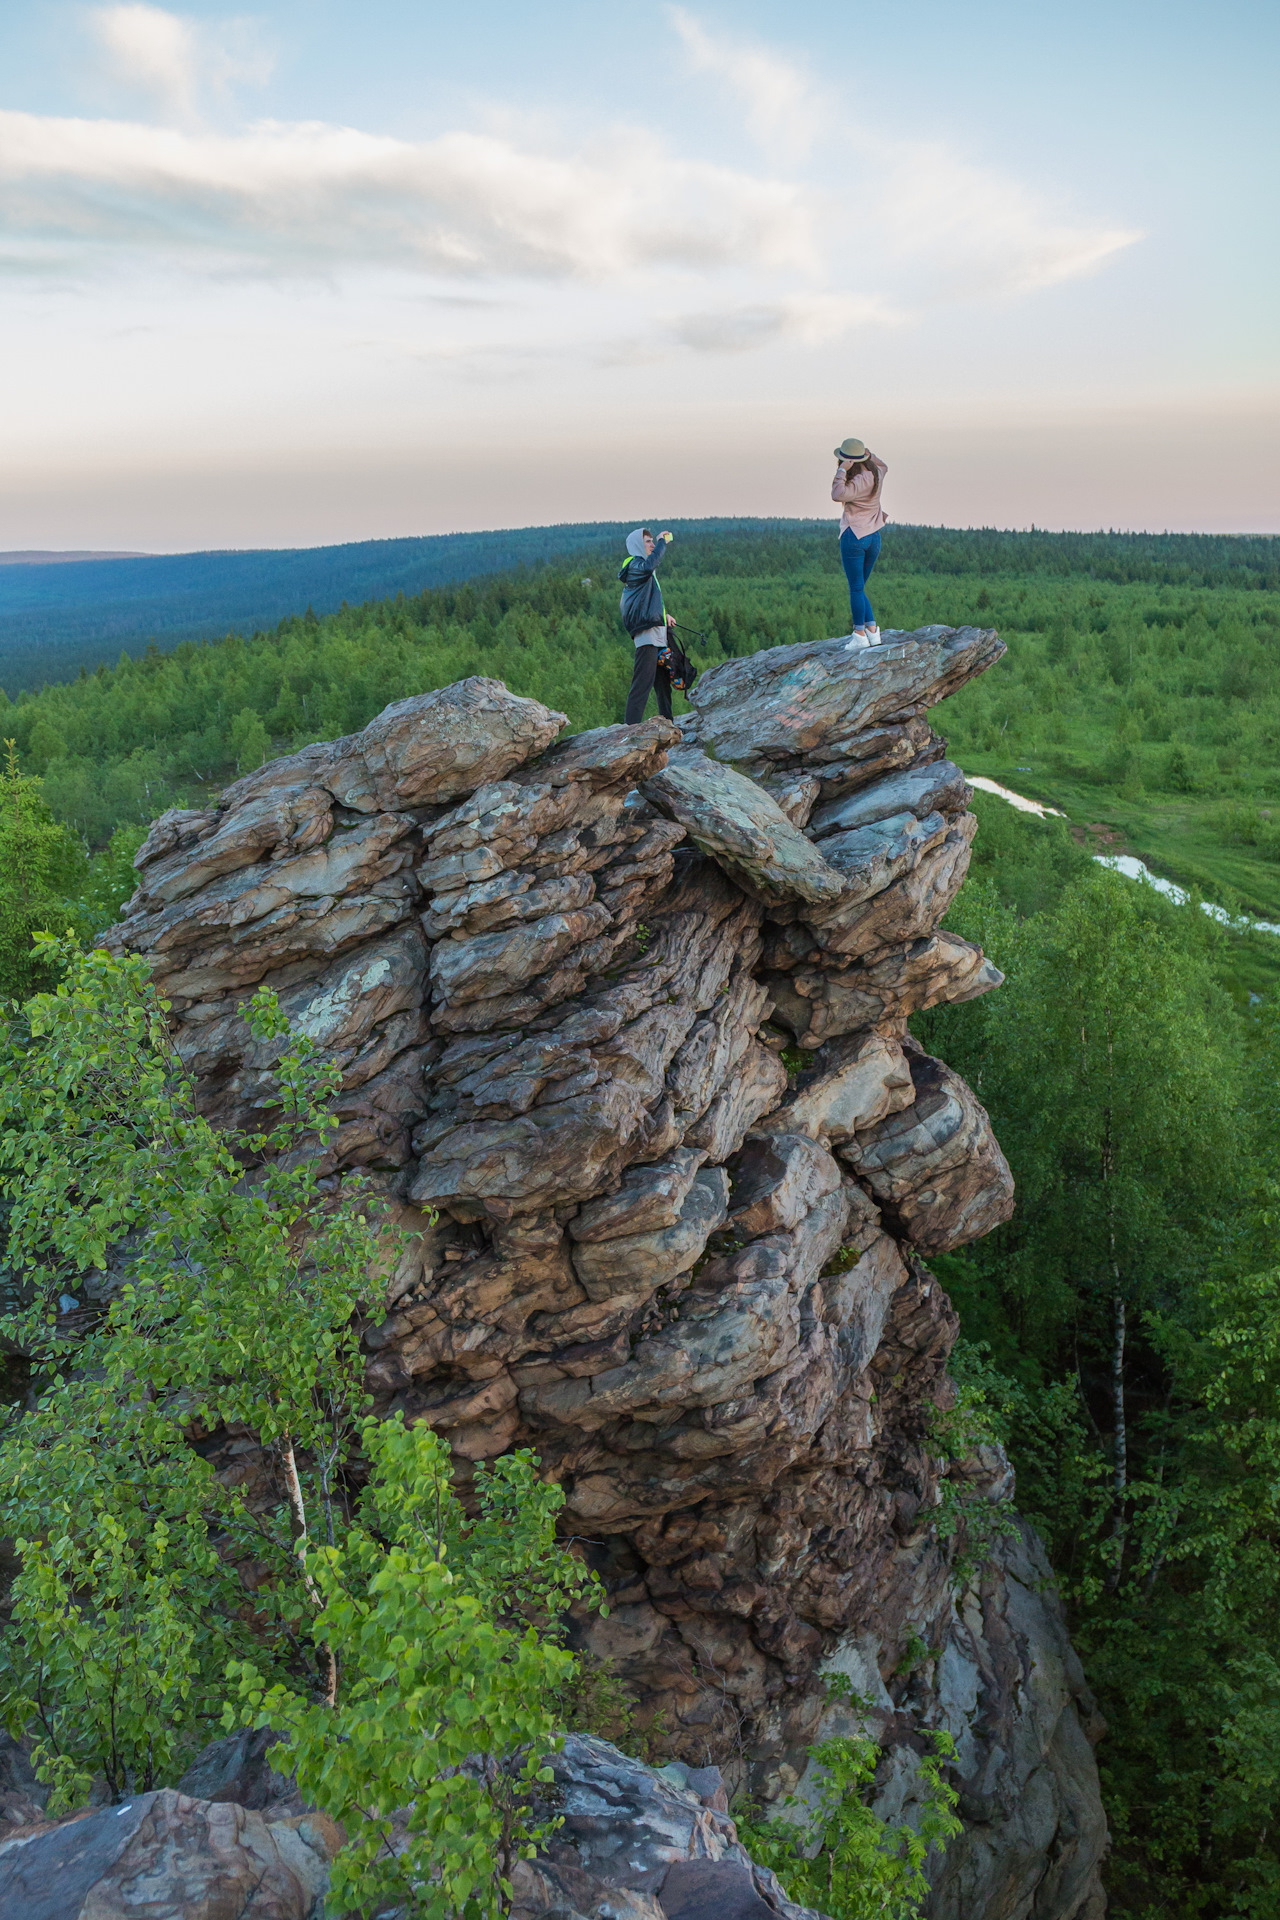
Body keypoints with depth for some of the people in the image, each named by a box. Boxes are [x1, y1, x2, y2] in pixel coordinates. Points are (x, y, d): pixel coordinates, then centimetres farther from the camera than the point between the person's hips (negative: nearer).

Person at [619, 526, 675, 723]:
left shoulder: (641, 567, 25)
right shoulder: (634, 565, -6)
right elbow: (648, 566, -31)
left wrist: (663, 615, 28)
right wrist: (662, 542, -20)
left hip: (657, 634, 10)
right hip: (646, 633, -10)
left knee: (663, 681, 13)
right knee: (643, 680, -14)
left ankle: (667, 721, 20)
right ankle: (632, 724, -16)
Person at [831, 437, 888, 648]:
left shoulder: (860, 481, -19)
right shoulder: (876, 473, 5)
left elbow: (838, 495, -34)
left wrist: (841, 471, -25)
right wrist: (868, 454, 16)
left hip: (854, 536, -8)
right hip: (874, 537, 8)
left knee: (856, 588, 0)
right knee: (859, 588, 17)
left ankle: (860, 634, 3)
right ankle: (872, 629, 11)